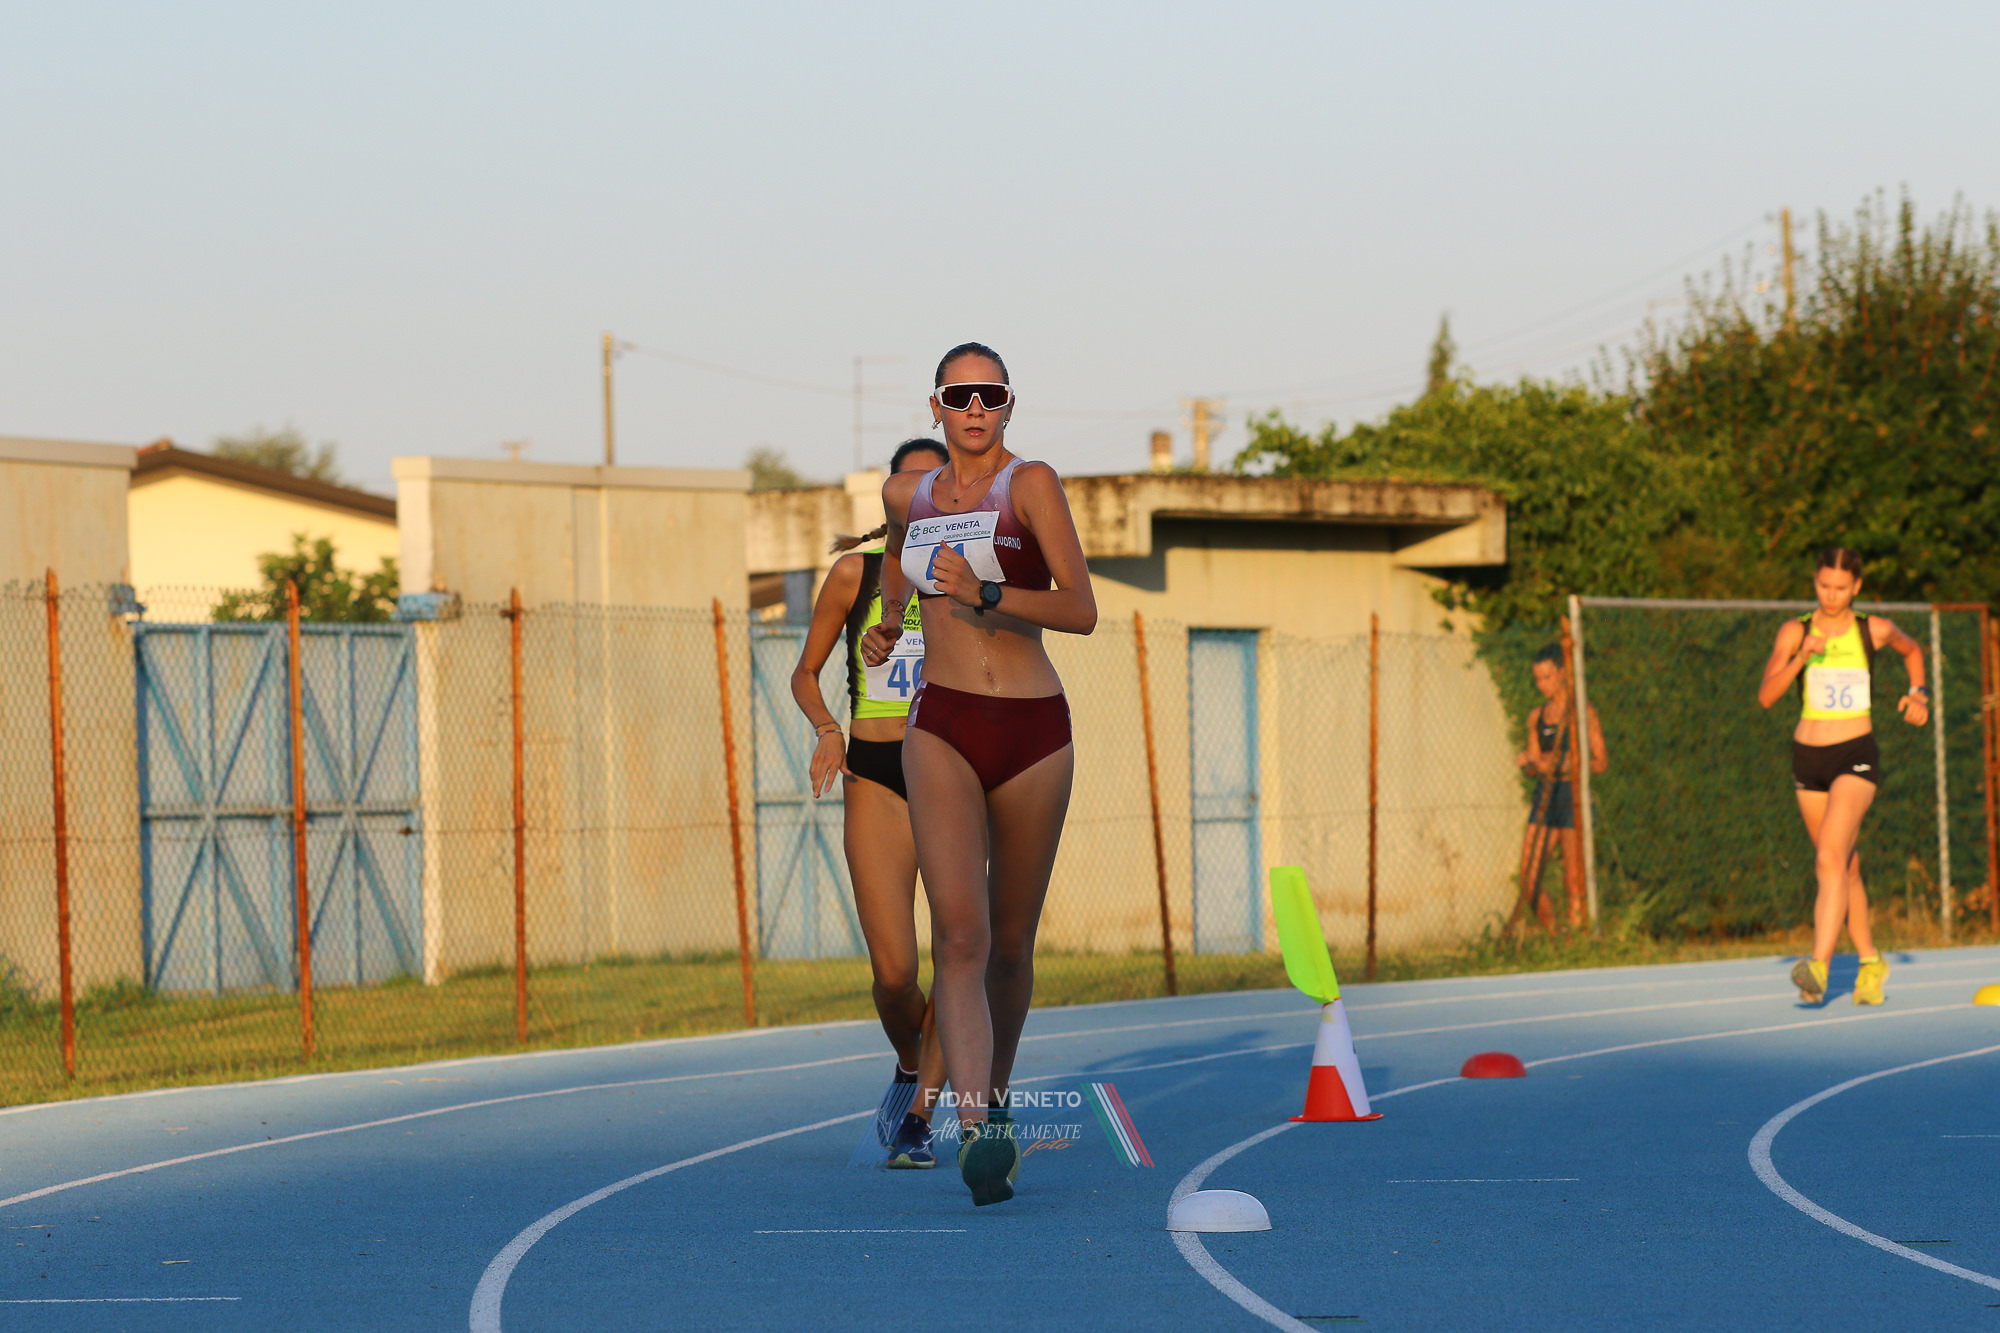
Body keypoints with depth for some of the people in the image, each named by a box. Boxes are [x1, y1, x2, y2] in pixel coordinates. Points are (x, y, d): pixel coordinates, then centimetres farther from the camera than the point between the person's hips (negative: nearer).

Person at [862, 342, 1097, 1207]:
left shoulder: (1031, 485, -3)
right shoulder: (907, 493, 9)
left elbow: (1082, 611, -12)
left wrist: (984, 592, -23)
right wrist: (890, 620, 30)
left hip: (1032, 731, -1)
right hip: (942, 729, 1)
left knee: (1011, 943, 10)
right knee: (960, 934, -18)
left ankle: (996, 1098, 34)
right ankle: (975, 1134, -30)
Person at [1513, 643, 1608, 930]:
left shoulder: (1583, 713, -1)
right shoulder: (1537, 717, 15)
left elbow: (1602, 762, -1)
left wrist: (1574, 763, -18)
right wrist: (1529, 763, -5)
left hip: (1573, 795, -5)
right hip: (1544, 796, 5)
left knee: (1574, 882, -7)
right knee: (1528, 879, -3)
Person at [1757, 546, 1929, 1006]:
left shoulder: (1874, 630, 0)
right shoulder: (1794, 632, -1)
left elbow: (1912, 649, 23)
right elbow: (1766, 696, -10)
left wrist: (1918, 693, 8)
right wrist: (1801, 657, -23)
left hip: (1857, 759, -3)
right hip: (1809, 759, 3)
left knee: (1831, 859, -21)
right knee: (1846, 868, 14)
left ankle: (1819, 967, -32)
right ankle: (1870, 962, 31)